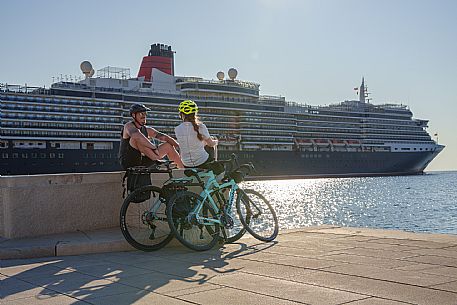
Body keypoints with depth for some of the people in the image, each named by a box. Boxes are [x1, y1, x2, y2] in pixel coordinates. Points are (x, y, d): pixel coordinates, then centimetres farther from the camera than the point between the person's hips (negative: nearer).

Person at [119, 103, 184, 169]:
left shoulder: (147, 130, 10)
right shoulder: (129, 126, -10)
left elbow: (163, 137, 3)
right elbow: (137, 136, -32)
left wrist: (179, 146, -9)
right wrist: (154, 148, -35)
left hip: (142, 163, 7)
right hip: (128, 163, -7)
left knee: (168, 145, 5)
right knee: (137, 139, -30)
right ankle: (157, 161, -33)